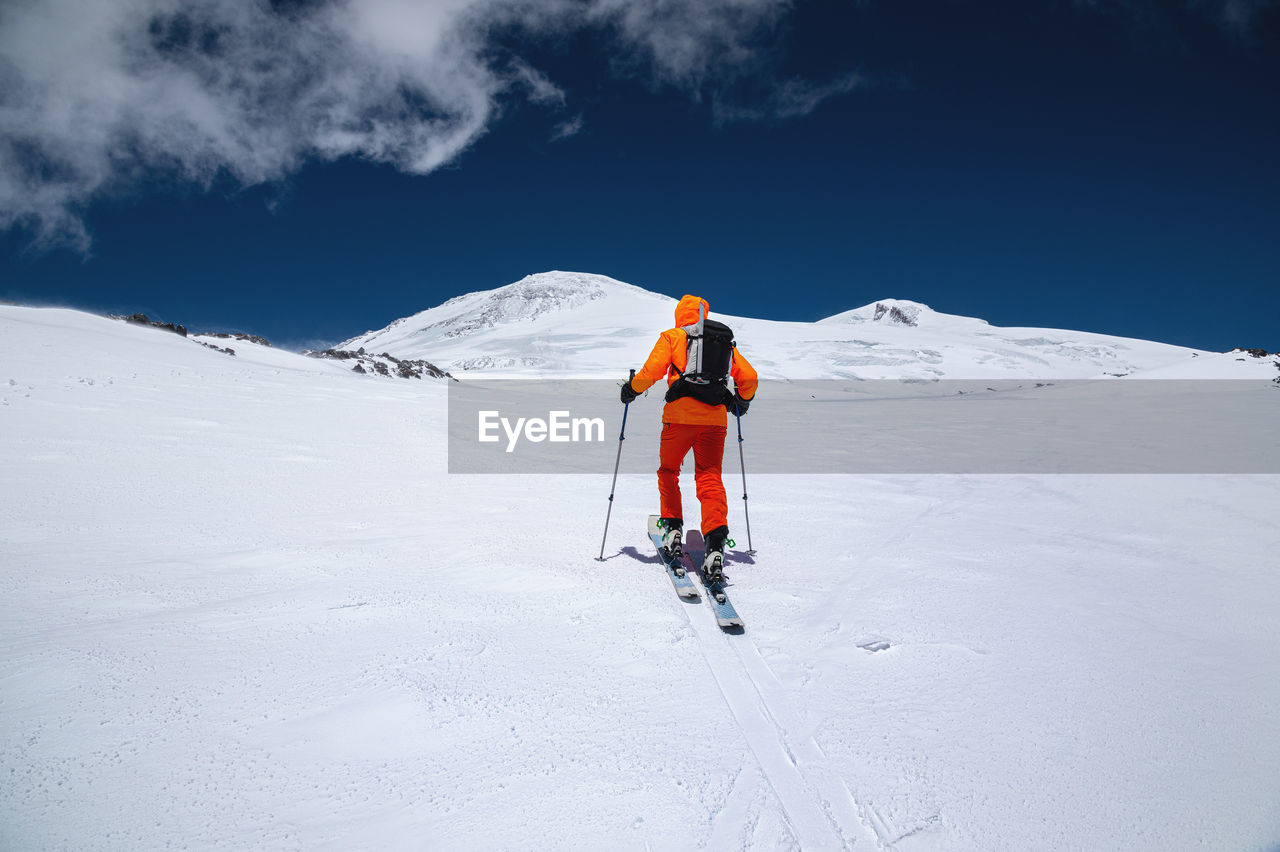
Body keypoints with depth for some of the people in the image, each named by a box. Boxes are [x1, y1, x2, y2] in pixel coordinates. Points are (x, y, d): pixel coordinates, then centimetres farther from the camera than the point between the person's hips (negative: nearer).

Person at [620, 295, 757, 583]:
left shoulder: (672, 337, 7)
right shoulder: (726, 341, 18)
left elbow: (652, 372, -6)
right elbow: (749, 378, 14)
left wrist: (631, 389, 12)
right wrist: (742, 402, 33)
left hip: (681, 416, -3)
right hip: (715, 418, 3)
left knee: (668, 471, 19)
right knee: (710, 478, 3)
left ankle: (673, 529, 13)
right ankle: (715, 543, -14)